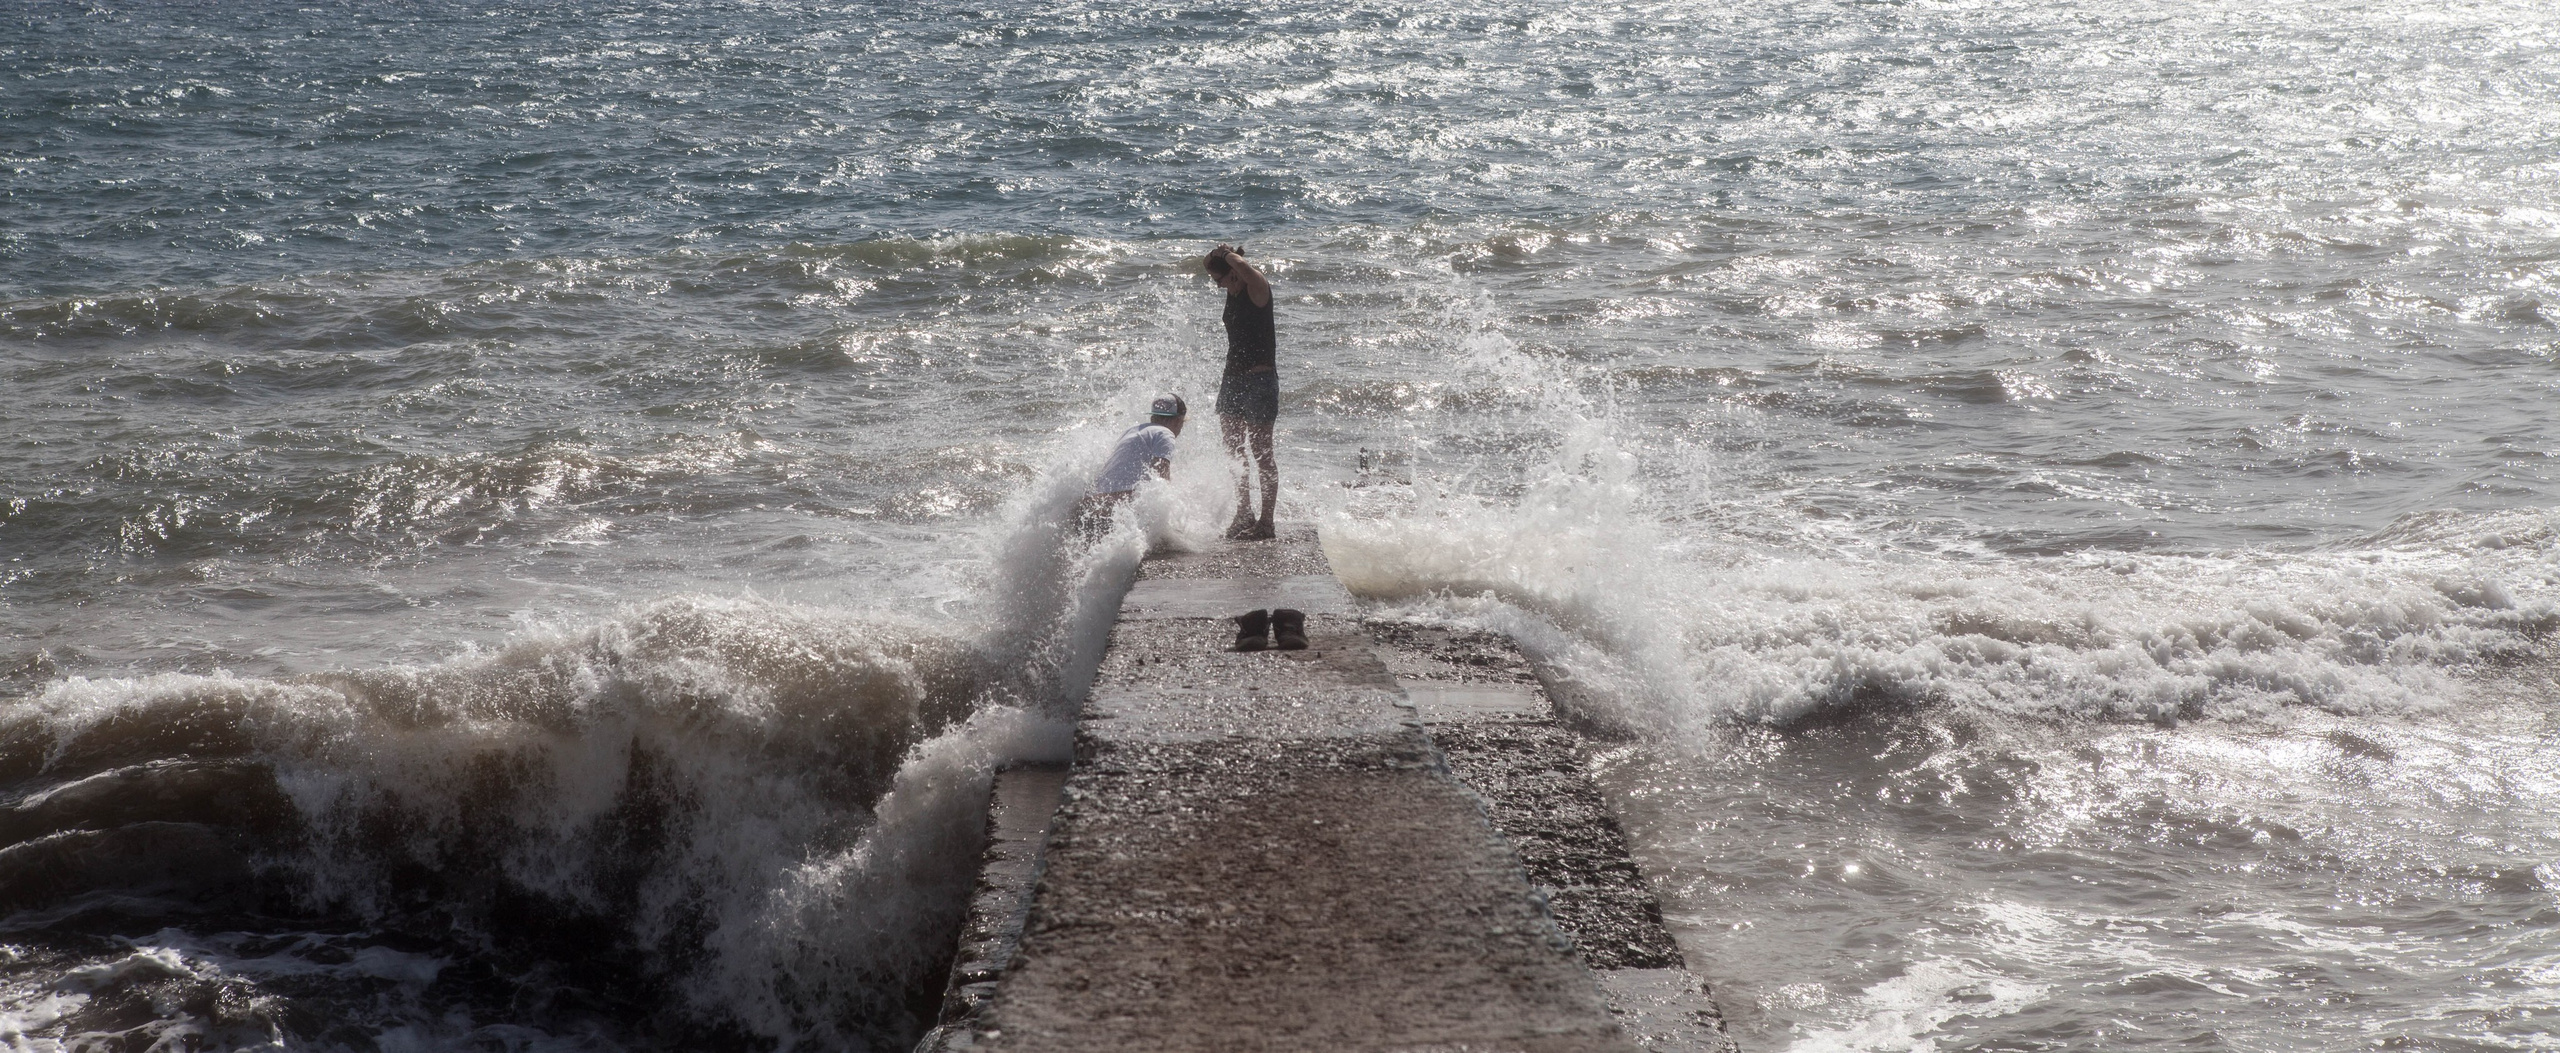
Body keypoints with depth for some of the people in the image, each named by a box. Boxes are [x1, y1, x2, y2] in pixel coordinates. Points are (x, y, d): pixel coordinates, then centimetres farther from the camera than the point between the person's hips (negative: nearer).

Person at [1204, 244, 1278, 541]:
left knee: (1261, 455, -4)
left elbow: (1243, 268, -36)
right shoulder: (1233, 293, 10)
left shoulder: (1258, 288, -14)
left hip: (1259, 379, -9)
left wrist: (1228, 254, -17)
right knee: (1234, 452, 12)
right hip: (1233, 378, 9)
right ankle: (1244, 516, 23)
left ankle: (1266, 522, 1)